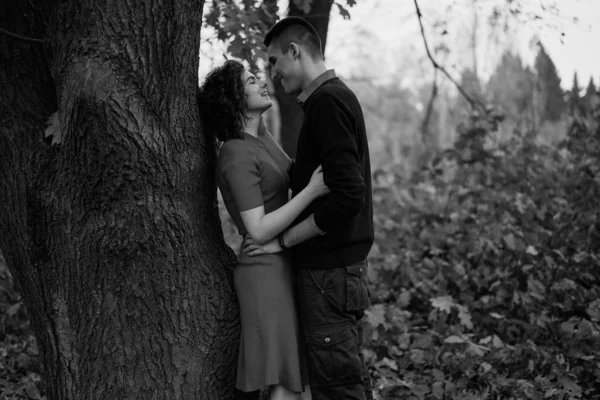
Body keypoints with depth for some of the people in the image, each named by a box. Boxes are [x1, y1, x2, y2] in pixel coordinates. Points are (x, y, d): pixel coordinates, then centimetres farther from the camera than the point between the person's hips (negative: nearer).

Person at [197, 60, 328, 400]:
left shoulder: (259, 133, 9)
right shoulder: (238, 157, -19)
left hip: (284, 264, 9)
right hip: (267, 272, -9)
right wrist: (312, 191, -26)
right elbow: (259, 230, -23)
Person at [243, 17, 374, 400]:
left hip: (329, 269, -10)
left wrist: (283, 240, -16)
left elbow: (347, 196, -24)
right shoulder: (340, 95, 15)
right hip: (343, 264, 10)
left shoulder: (326, 102, -15)